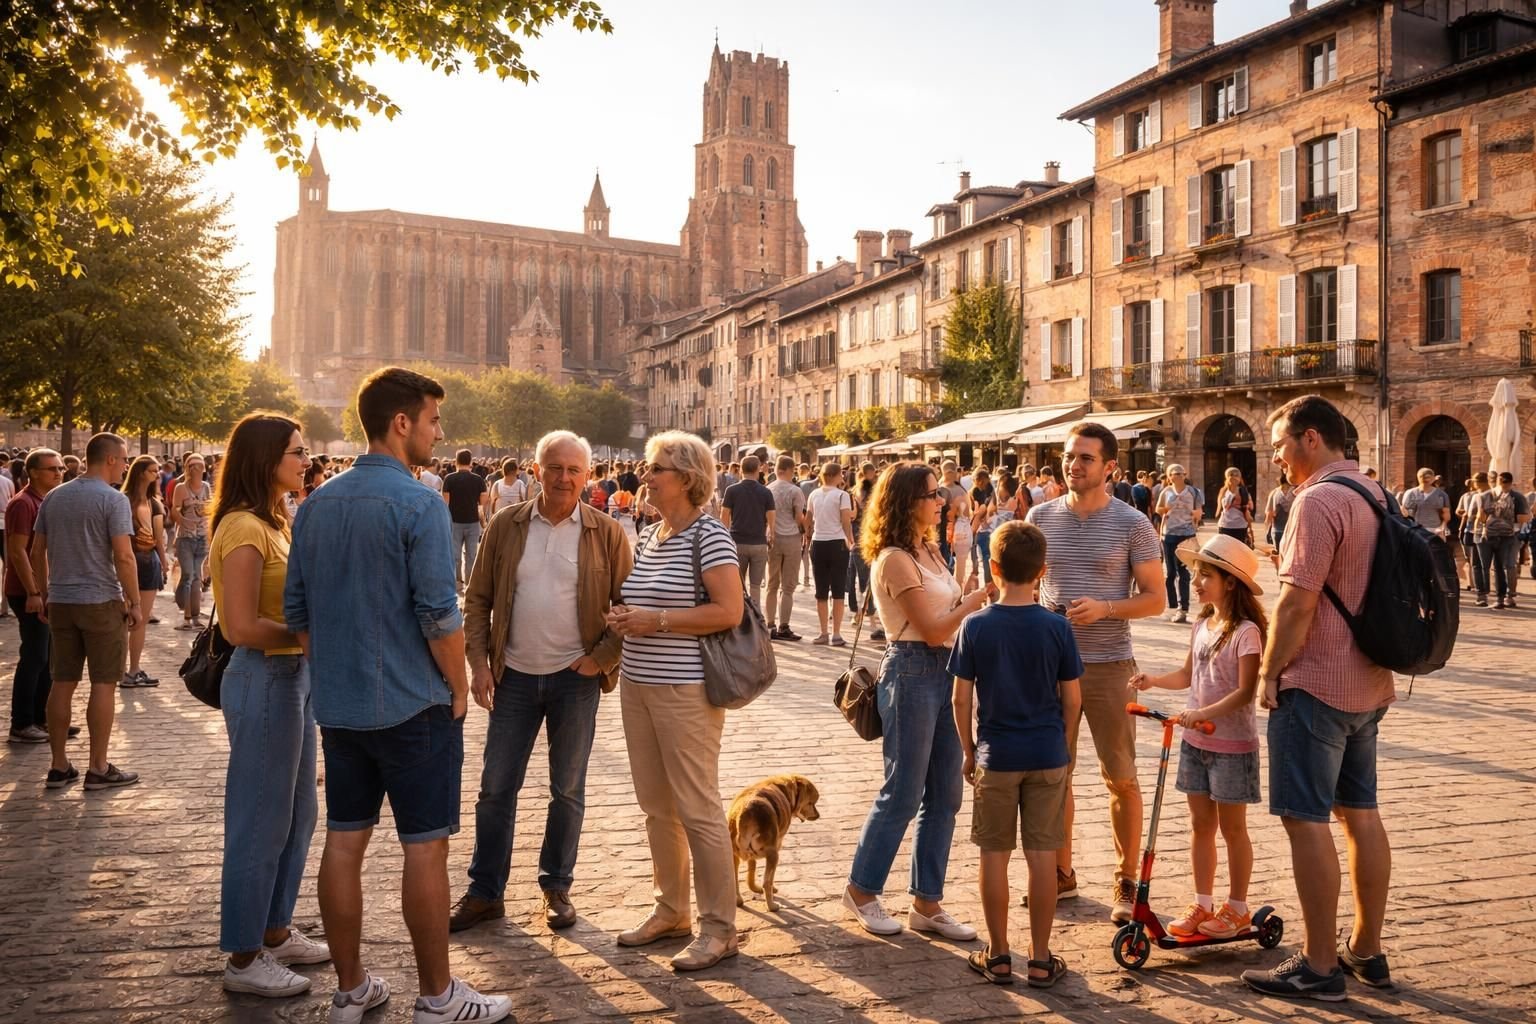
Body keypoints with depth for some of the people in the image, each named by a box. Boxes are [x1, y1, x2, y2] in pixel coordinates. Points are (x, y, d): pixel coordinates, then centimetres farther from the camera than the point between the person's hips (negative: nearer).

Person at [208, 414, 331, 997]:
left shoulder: (274, 523, 12)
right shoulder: (244, 527, -17)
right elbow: (243, 627, -23)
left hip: (293, 675, 10)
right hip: (263, 680, -10)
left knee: (296, 814, 18)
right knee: (261, 820, 2)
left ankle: (275, 931, 32)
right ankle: (244, 958, 15)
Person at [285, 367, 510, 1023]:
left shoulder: (317, 504, 7)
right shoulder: (419, 505, -15)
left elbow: (296, 611, 11)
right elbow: (439, 615, -17)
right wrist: (459, 689, -4)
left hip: (339, 706, 7)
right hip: (414, 706, -7)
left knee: (343, 842, 11)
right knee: (425, 848, 2)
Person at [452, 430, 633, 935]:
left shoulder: (607, 533, -4)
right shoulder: (505, 527, 1)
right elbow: (478, 599, 5)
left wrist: (602, 657, -9)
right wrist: (478, 662, -3)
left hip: (576, 679, -1)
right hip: (515, 676, 2)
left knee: (568, 790, 10)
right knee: (496, 787, 7)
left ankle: (557, 888, 26)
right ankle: (484, 892, 20)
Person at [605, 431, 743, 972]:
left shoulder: (707, 533, -11)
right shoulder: (648, 536, 12)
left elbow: (728, 611, -19)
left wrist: (655, 620, -19)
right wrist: (624, 619, 2)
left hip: (685, 690, -8)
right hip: (637, 684, 8)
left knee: (697, 809, -2)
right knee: (656, 805, 15)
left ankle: (719, 928, 9)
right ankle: (671, 910, 29)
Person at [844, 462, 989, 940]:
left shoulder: (929, 550, 14)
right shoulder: (894, 560, -14)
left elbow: (947, 613, 12)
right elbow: (932, 629, -16)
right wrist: (980, 596, -11)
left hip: (945, 672, 9)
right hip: (913, 673, -9)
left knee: (945, 796, 10)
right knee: (903, 794, 1)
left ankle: (927, 903, 19)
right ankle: (862, 890, 19)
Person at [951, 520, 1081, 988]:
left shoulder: (975, 626, -8)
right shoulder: (1056, 627, -7)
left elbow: (961, 698, -5)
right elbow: (1072, 699, -2)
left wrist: (969, 751, 9)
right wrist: (1062, 745, 13)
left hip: (996, 757, -1)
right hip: (1048, 756, 1)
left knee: (995, 855, 10)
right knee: (1042, 855, 8)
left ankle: (998, 956, 18)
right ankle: (1041, 959, 15)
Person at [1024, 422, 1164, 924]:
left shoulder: (1131, 524, -4)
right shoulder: (1041, 517, 5)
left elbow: (1154, 598, -3)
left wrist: (1104, 608, -19)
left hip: (1108, 666, -3)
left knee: (1121, 779, 4)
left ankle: (1126, 881, 18)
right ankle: (1062, 872, 26)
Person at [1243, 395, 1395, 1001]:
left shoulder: (1318, 501, -17)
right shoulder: (1374, 495, 13)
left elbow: (1297, 602, -21)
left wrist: (1269, 672, -11)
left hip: (1315, 684, -10)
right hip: (1368, 684, 10)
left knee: (1306, 818, -4)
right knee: (1360, 813, 14)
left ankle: (1319, 967, 2)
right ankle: (1367, 951, 24)